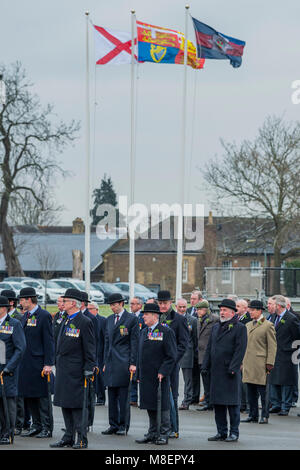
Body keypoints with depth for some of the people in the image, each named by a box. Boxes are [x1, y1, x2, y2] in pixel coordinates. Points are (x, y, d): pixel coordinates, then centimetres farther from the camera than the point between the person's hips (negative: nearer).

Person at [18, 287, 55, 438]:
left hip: (39, 363, -8)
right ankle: (36, 425, 18)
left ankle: (47, 428, 3)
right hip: (26, 363, 8)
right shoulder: (25, 316, 15)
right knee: (28, 396, 10)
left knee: (42, 396, -3)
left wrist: (48, 364, -17)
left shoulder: (44, 316, -9)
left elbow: (49, 341, -12)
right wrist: (20, 361, 15)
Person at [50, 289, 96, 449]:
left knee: (77, 405, -5)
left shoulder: (84, 322, -10)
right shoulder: (66, 321, 15)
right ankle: (69, 437, 18)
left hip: (75, 372, -9)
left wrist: (89, 370, -14)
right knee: (65, 405, 11)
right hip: (63, 370, 9)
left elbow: (90, 349, -11)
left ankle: (81, 439, 0)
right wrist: (58, 366, 18)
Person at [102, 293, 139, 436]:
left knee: (123, 395, -4)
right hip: (111, 362, 6)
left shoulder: (131, 319, -3)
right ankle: (113, 425, 13)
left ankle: (123, 425, 2)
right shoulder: (109, 319, 15)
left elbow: (134, 342, -5)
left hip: (124, 362, -6)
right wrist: (105, 362, 15)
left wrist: (133, 363, -10)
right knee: (112, 395, 8)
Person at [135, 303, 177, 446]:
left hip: (159, 376, -7)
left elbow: (172, 356, -9)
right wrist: (139, 374, 14)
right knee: (150, 406, 10)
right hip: (146, 377, 7)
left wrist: (162, 372, -16)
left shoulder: (166, 332, -7)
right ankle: (152, 433, 17)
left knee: (162, 406, -1)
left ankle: (164, 434, 4)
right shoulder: (144, 332, 15)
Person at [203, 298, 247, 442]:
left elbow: (240, 349, -11)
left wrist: (233, 368, -18)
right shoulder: (216, 327, 17)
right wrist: (205, 365, 9)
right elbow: (209, 348, 19)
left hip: (231, 372, -7)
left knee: (232, 403, -2)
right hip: (216, 371, 7)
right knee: (217, 403, 9)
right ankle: (221, 432, 16)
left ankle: (234, 433, 4)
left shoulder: (240, 328, -5)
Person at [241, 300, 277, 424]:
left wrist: (269, 363, -13)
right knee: (251, 391, 9)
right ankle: (253, 415, 15)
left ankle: (264, 416, 4)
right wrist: (242, 361, 14)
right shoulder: (248, 325, 16)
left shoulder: (268, 325, -4)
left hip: (260, 364, -6)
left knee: (262, 390, -3)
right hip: (248, 364, 7)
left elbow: (272, 346, -7)